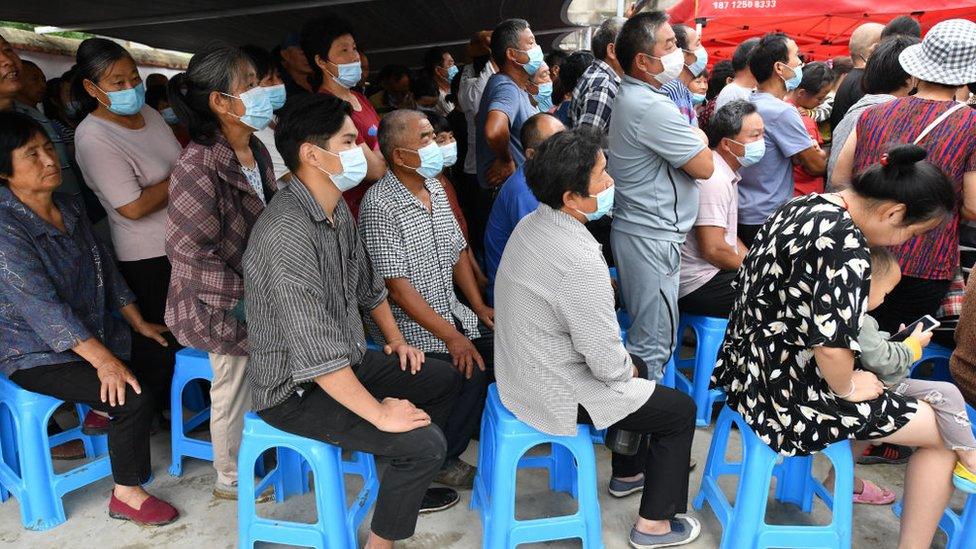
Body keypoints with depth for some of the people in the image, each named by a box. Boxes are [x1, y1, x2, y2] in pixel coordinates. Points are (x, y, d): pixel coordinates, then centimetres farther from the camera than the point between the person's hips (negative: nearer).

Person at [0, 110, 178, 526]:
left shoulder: (69, 207, 3)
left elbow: (105, 268, 10)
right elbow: (41, 305, -28)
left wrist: (139, 323, 7)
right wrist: (104, 360, -32)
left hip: (91, 331, 8)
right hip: (36, 353, -8)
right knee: (133, 395, -23)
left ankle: (106, 413, 24)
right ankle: (126, 496, -5)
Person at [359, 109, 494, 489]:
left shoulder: (434, 187, 8)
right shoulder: (381, 206, -19)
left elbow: (457, 251, 15)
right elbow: (397, 286, -21)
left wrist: (478, 306, 5)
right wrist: (451, 336, -21)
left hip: (450, 310, 8)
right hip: (409, 324, -8)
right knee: (471, 370, -21)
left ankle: (480, 423, 18)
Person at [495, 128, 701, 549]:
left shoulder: (530, 225, -3)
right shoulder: (581, 261, -33)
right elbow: (606, 362, -25)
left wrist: (627, 364, 12)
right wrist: (625, 370, -2)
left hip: (521, 371, 9)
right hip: (555, 395, -9)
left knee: (635, 369, 29)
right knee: (680, 409, 7)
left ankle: (628, 472, 47)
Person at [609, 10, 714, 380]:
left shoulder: (629, 96, 12)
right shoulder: (653, 107, -20)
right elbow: (704, 167, -15)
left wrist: (693, 138, 3)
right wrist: (700, 139, 4)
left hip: (635, 229, 10)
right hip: (652, 238, -10)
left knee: (645, 331, 19)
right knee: (654, 343, -1)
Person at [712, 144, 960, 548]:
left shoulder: (800, 206, 4)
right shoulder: (848, 244, -23)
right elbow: (832, 345, -31)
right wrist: (848, 389, -10)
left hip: (748, 368, 10)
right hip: (787, 391, -9)